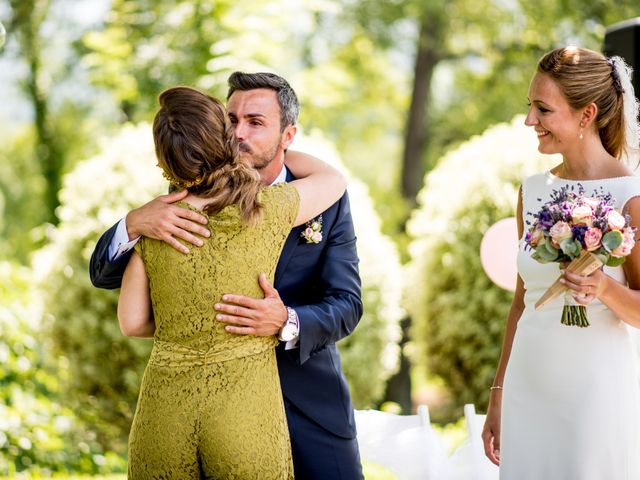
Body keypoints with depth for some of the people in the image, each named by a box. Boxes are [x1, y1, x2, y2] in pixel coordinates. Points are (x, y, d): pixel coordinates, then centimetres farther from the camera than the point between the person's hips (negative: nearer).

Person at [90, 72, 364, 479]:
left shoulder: (325, 202, -4)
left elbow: (346, 306, -10)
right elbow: (104, 274, -7)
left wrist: (287, 323, -32)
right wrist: (134, 223, -29)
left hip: (312, 405, 0)